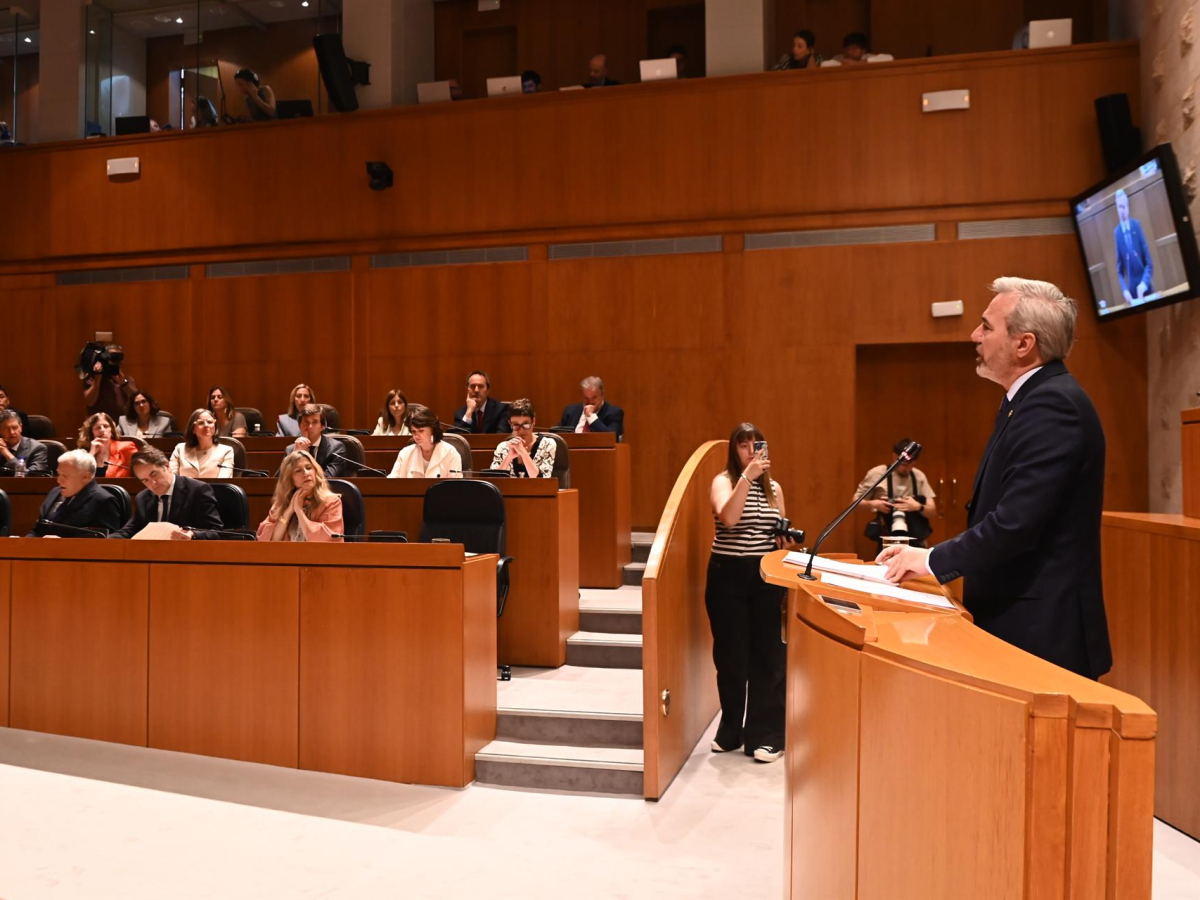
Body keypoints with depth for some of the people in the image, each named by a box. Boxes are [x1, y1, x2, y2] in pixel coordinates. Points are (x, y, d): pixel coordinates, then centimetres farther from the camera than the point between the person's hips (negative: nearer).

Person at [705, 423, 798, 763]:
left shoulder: (774, 487, 9)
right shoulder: (723, 481, -3)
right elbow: (728, 519, -25)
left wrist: (790, 537, -1)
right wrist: (747, 476, -29)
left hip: (767, 576, 3)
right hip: (728, 575, -2)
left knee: (768, 655, 2)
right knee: (731, 655, 6)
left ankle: (764, 735, 12)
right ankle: (730, 730, 24)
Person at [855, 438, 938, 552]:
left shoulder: (919, 477, 4)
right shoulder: (877, 474, -4)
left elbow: (933, 512, 4)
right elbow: (856, 501, 3)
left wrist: (918, 507, -17)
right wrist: (873, 504, -16)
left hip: (915, 542, 3)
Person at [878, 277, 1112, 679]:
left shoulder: (1052, 404, -19)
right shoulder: (1030, 398, 13)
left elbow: (1017, 520, -26)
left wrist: (934, 559, -14)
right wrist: (930, 555, 4)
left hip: (1041, 630, -9)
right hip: (1019, 619, 9)